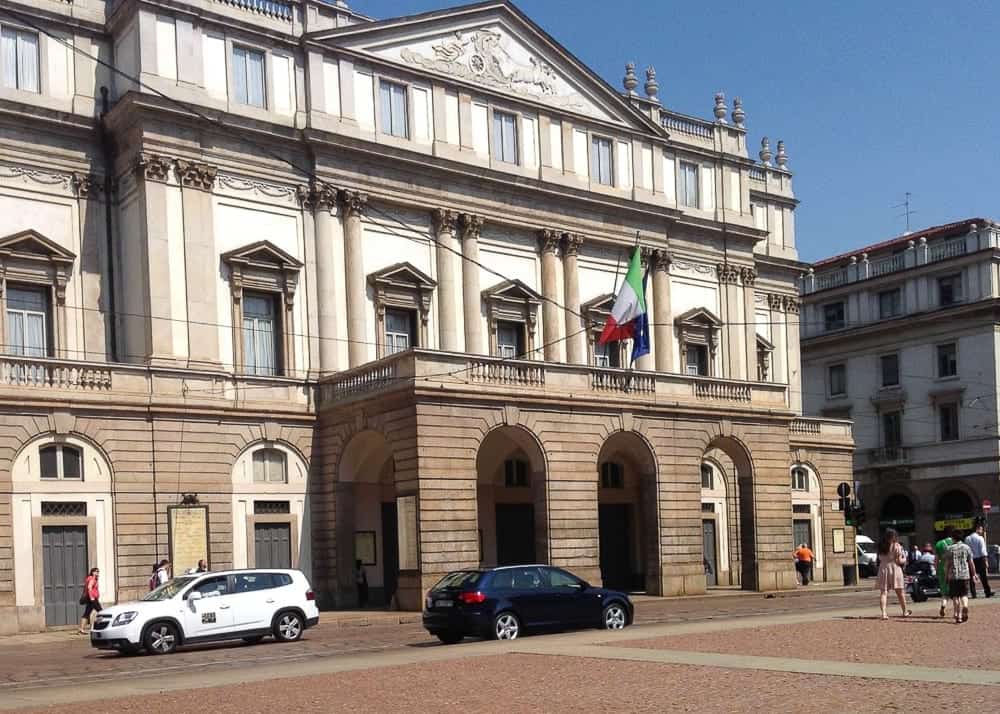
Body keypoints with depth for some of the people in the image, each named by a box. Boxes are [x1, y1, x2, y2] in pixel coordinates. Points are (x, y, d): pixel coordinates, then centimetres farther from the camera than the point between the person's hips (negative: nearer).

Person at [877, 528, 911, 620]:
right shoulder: (896, 546, -6)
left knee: (883, 592, -1)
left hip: (883, 569, 3)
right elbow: (899, 561, -8)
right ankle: (905, 611, 27)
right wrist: (904, 560, 11)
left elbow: (879, 559, 5)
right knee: (899, 592, 12)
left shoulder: (881, 547, 7)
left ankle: (883, 612, -15)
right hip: (894, 568, -3)